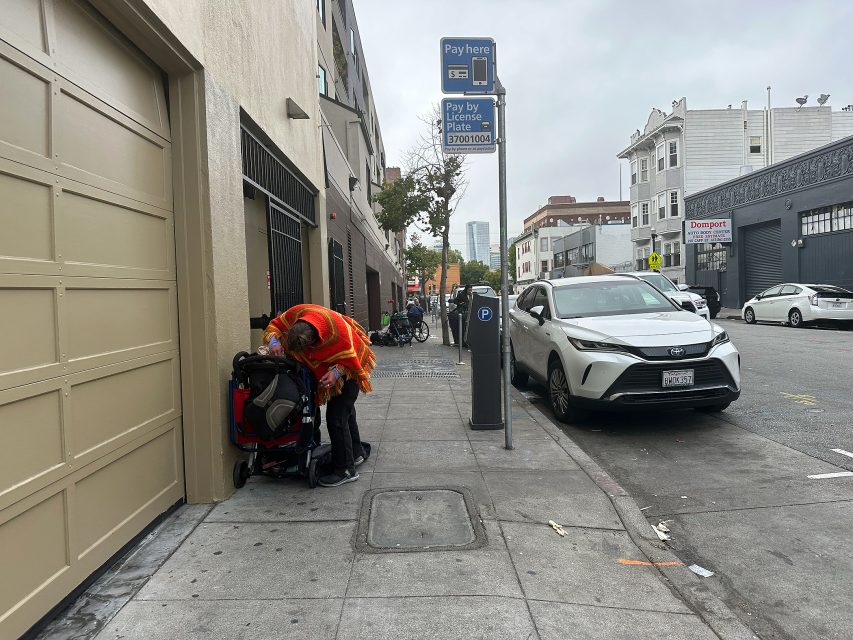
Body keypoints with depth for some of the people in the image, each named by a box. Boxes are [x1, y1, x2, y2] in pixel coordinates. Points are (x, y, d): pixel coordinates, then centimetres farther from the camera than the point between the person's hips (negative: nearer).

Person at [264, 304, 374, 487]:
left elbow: (349, 362, -28)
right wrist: (274, 342, -32)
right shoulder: (296, 313, -29)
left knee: (336, 417, -13)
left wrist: (336, 372, -44)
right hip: (329, 367, 8)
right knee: (344, 408, 22)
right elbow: (274, 325, -13)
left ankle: (345, 470, -1)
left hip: (348, 368, -7)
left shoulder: (337, 334, -42)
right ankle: (356, 453, 42)